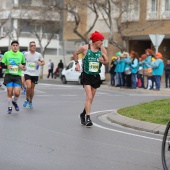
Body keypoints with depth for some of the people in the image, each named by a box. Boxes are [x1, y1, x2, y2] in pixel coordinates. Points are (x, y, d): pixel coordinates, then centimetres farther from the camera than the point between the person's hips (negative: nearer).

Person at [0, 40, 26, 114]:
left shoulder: (21, 55, 3)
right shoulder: (6, 54, -2)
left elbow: (24, 64, 15)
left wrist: (22, 66, -8)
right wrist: (7, 66, -17)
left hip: (17, 75, 1)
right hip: (9, 75, -1)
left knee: (17, 93, -10)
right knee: (10, 92, -1)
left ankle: (14, 102, 23)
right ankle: (9, 107, 18)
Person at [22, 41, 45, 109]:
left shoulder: (38, 55, 0)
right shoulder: (26, 54, -2)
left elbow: (43, 62, 10)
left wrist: (41, 64, -11)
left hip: (35, 74, 2)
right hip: (27, 73, -2)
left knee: (32, 88, 9)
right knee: (28, 86, -20)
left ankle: (30, 102, 28)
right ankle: (27, 99, 5)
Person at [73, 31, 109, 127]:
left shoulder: (102, 50, -1)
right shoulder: (85, 48, -9)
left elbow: (107, 62, 4)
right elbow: (75, 54, 10)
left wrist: (103, 61, -17)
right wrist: (77, 63, 1)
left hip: (96, 76, 4)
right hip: (86, 76, -4)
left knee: (91, 98, 14)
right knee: (89, 97, -17)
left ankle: (83, 114, 34)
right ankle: (88, 117, -17)